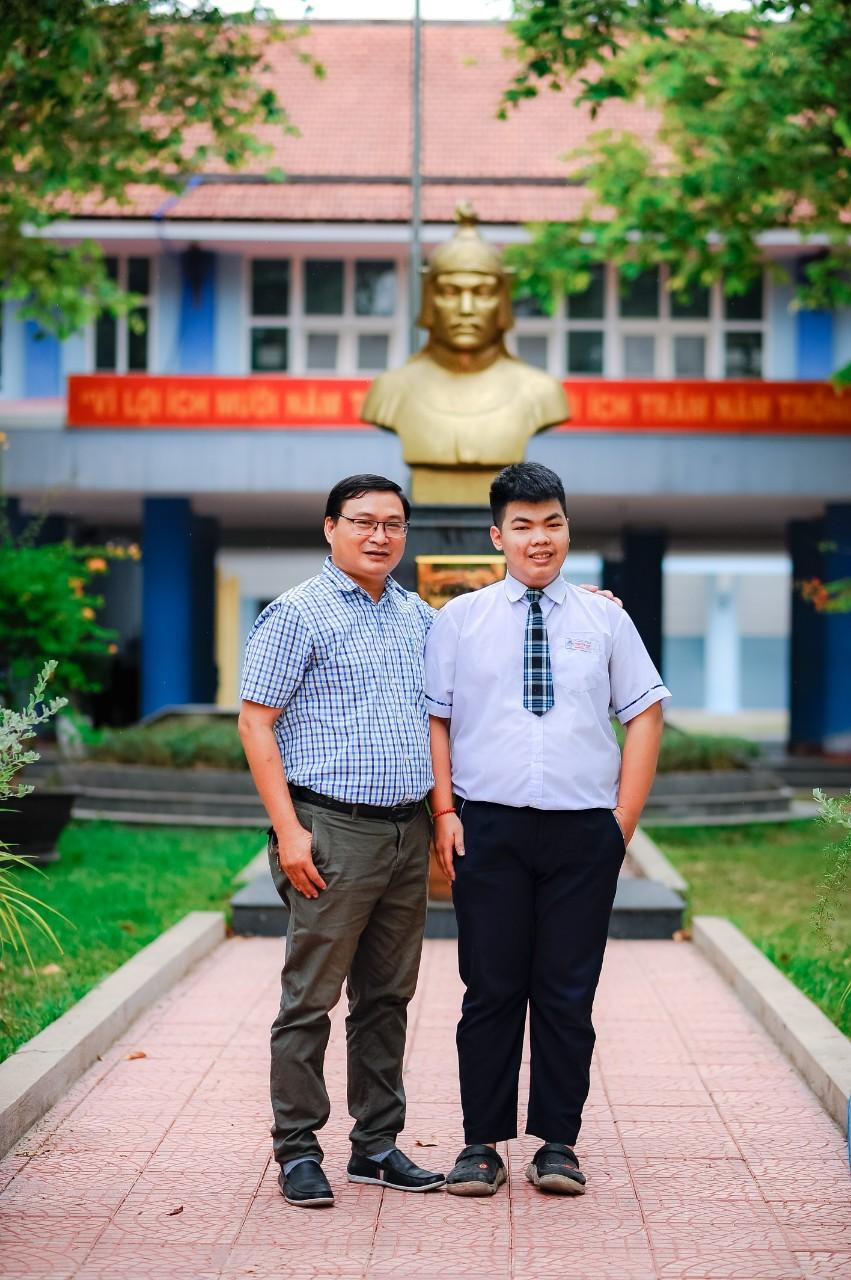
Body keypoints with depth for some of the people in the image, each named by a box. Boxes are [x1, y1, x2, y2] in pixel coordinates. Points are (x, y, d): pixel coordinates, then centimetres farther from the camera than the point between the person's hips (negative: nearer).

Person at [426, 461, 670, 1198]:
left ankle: (558, 1144, 13)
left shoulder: (605, 620, 8)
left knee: (569, 993, 3)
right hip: (488, 828, -1)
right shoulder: (460, 620, 6)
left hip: (584, 832, 1)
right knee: (491, 990, 3)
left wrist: (624, 819, 1)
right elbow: (434, 718, 5)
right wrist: (444, 812, -5)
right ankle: (482, 1144, 11)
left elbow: (645, 715, 8)